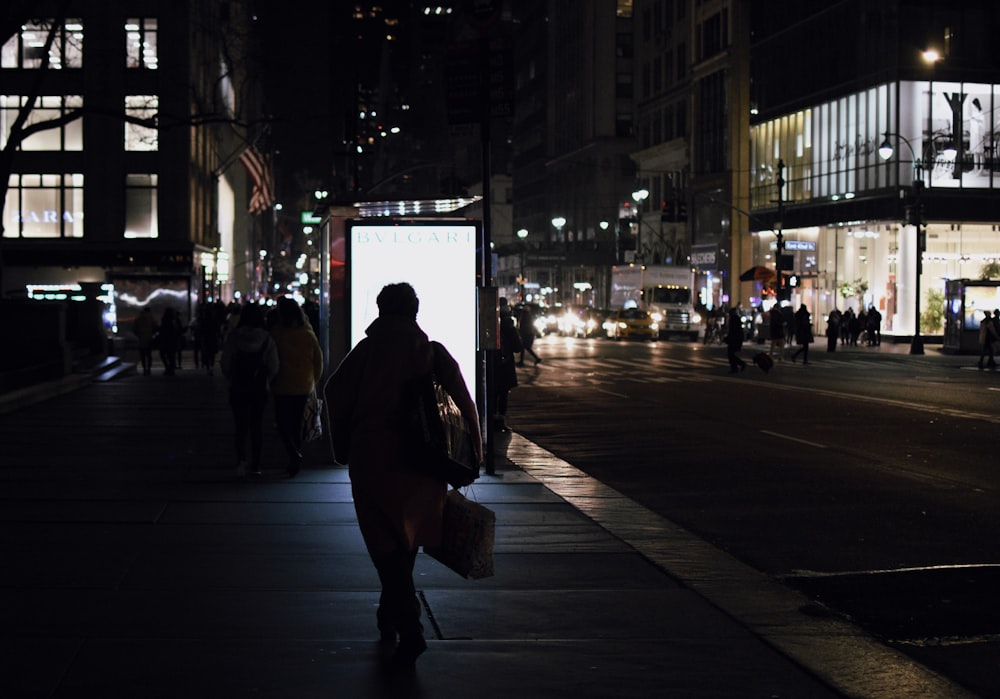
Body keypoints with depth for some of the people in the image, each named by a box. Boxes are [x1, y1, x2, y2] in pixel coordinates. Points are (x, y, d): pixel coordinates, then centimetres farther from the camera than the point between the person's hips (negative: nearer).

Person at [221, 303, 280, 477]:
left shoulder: (233, 337, -6)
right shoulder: (267, 339, -6)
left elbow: (225, 364, -3)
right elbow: (274, 367, -6)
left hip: (238, 388, 0)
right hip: (259, 389, 1)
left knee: (241, 425, 4)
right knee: (257, 426, 11)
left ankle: (241, 459, -18)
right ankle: (256, 465, 13)